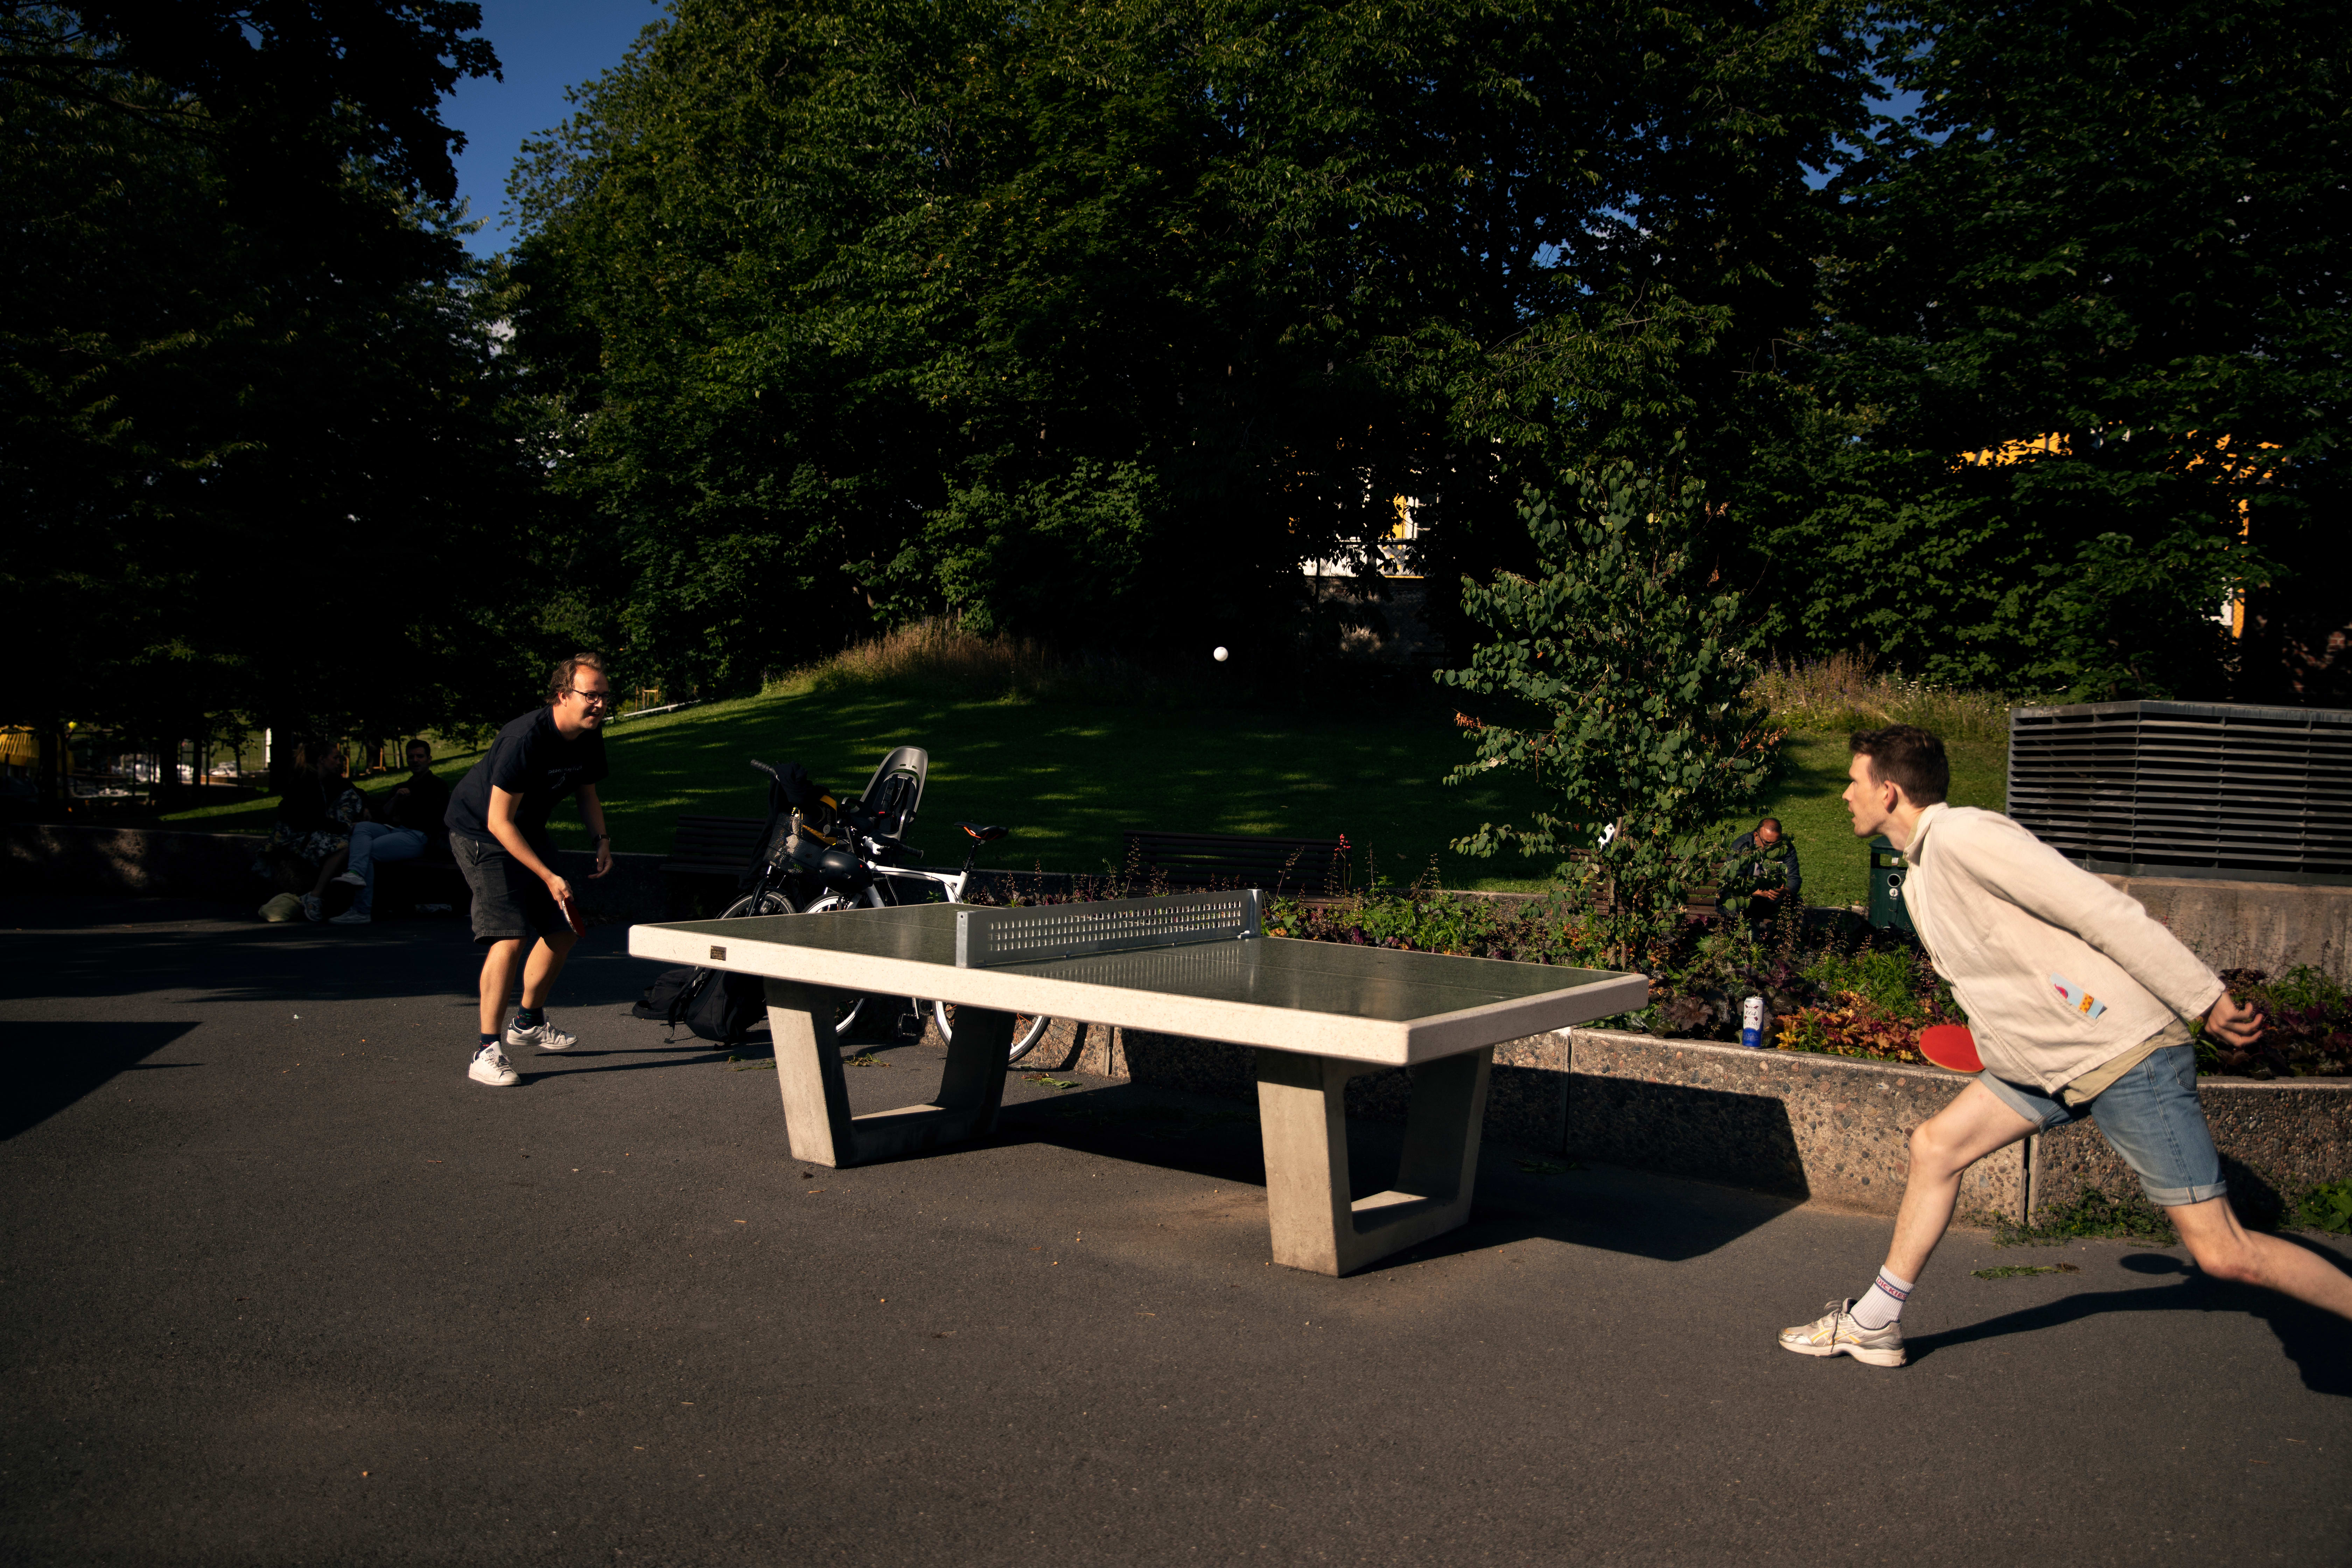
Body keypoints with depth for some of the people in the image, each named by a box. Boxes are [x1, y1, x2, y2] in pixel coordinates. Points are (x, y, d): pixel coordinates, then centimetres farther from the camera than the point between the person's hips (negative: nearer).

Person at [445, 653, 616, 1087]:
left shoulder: (590, 736, -6)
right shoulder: (527, 738, -31)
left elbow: (586, 793, 12)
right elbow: (499, 822, -29)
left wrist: (602, 840, -7)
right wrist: (548, 877, -30)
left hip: (529, 830, 9)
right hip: (480, 830, -8)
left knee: (561, 932, 11)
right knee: (510, 935, -21)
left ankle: (528, 1021, 34)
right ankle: (485, 1051, -15)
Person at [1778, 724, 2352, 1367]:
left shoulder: (1961, 834, -18)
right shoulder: (1918, 879, 12)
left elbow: (2108, 914, -20)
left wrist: (2205, 998, -18)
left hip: (2128, 1057, -9)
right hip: (2049, 1065, 9)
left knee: (2223, 1253, -8)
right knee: (1935, 1145, 8)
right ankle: (1874, 1324, 17)